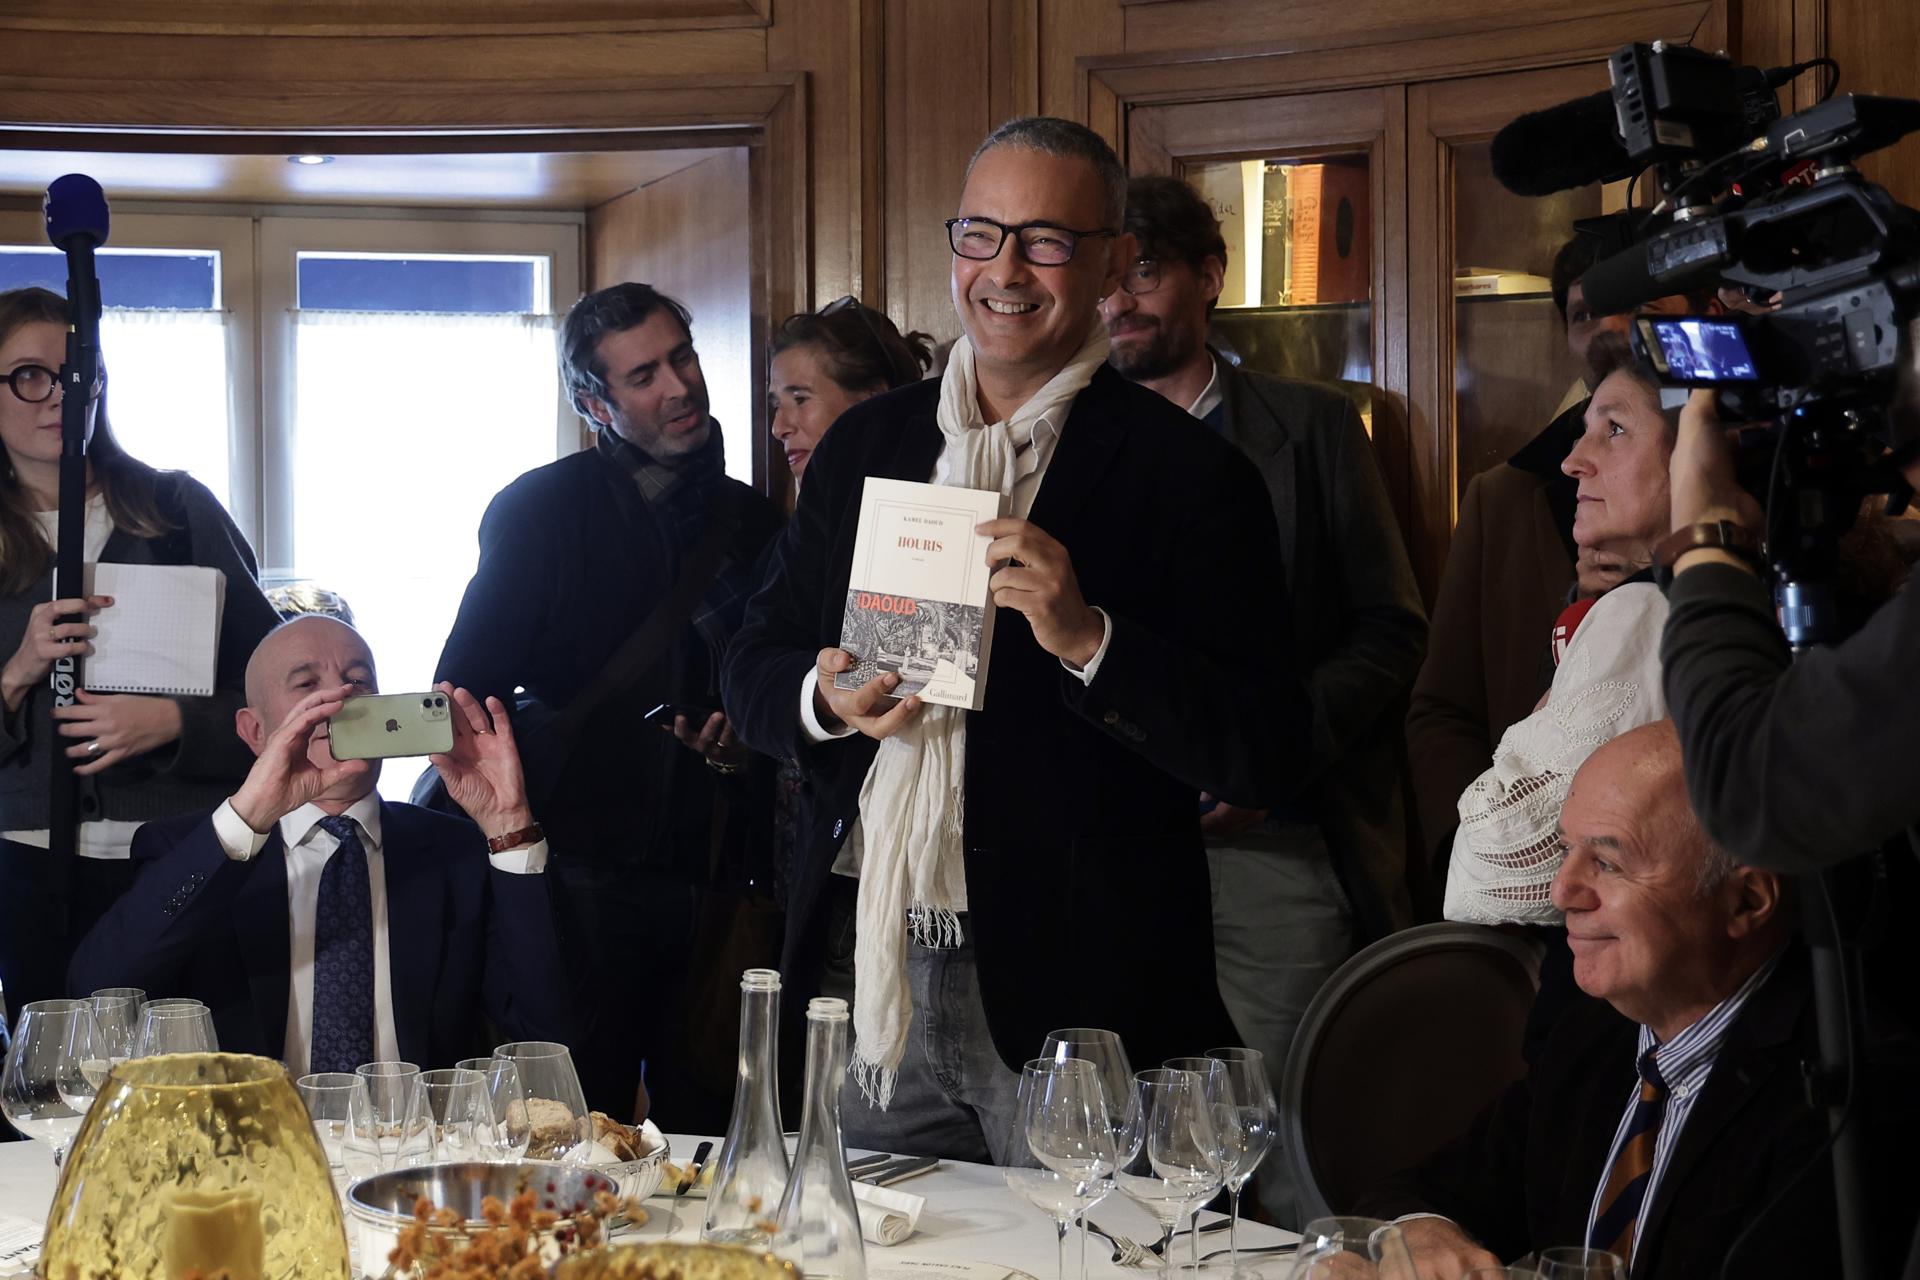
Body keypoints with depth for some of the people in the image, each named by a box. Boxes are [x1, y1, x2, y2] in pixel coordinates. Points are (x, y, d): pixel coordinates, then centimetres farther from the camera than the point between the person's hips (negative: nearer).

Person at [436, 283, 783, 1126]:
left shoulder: (754, 523, 13)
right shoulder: (542, 511, 1)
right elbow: (465, 695, -2)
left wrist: (752, 737, 0)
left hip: (719, 880, 4)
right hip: (591, 879, -4)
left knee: (713, 1135, 5)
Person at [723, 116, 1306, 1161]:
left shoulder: (1187, 475, -6)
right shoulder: (864, 444, 11)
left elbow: (1263, 757, -12)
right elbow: (753, 666, 14)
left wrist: (1087, 638, -25)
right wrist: (825, 698, -9)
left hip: (1075, 999, -4)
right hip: (867, 971, 4)